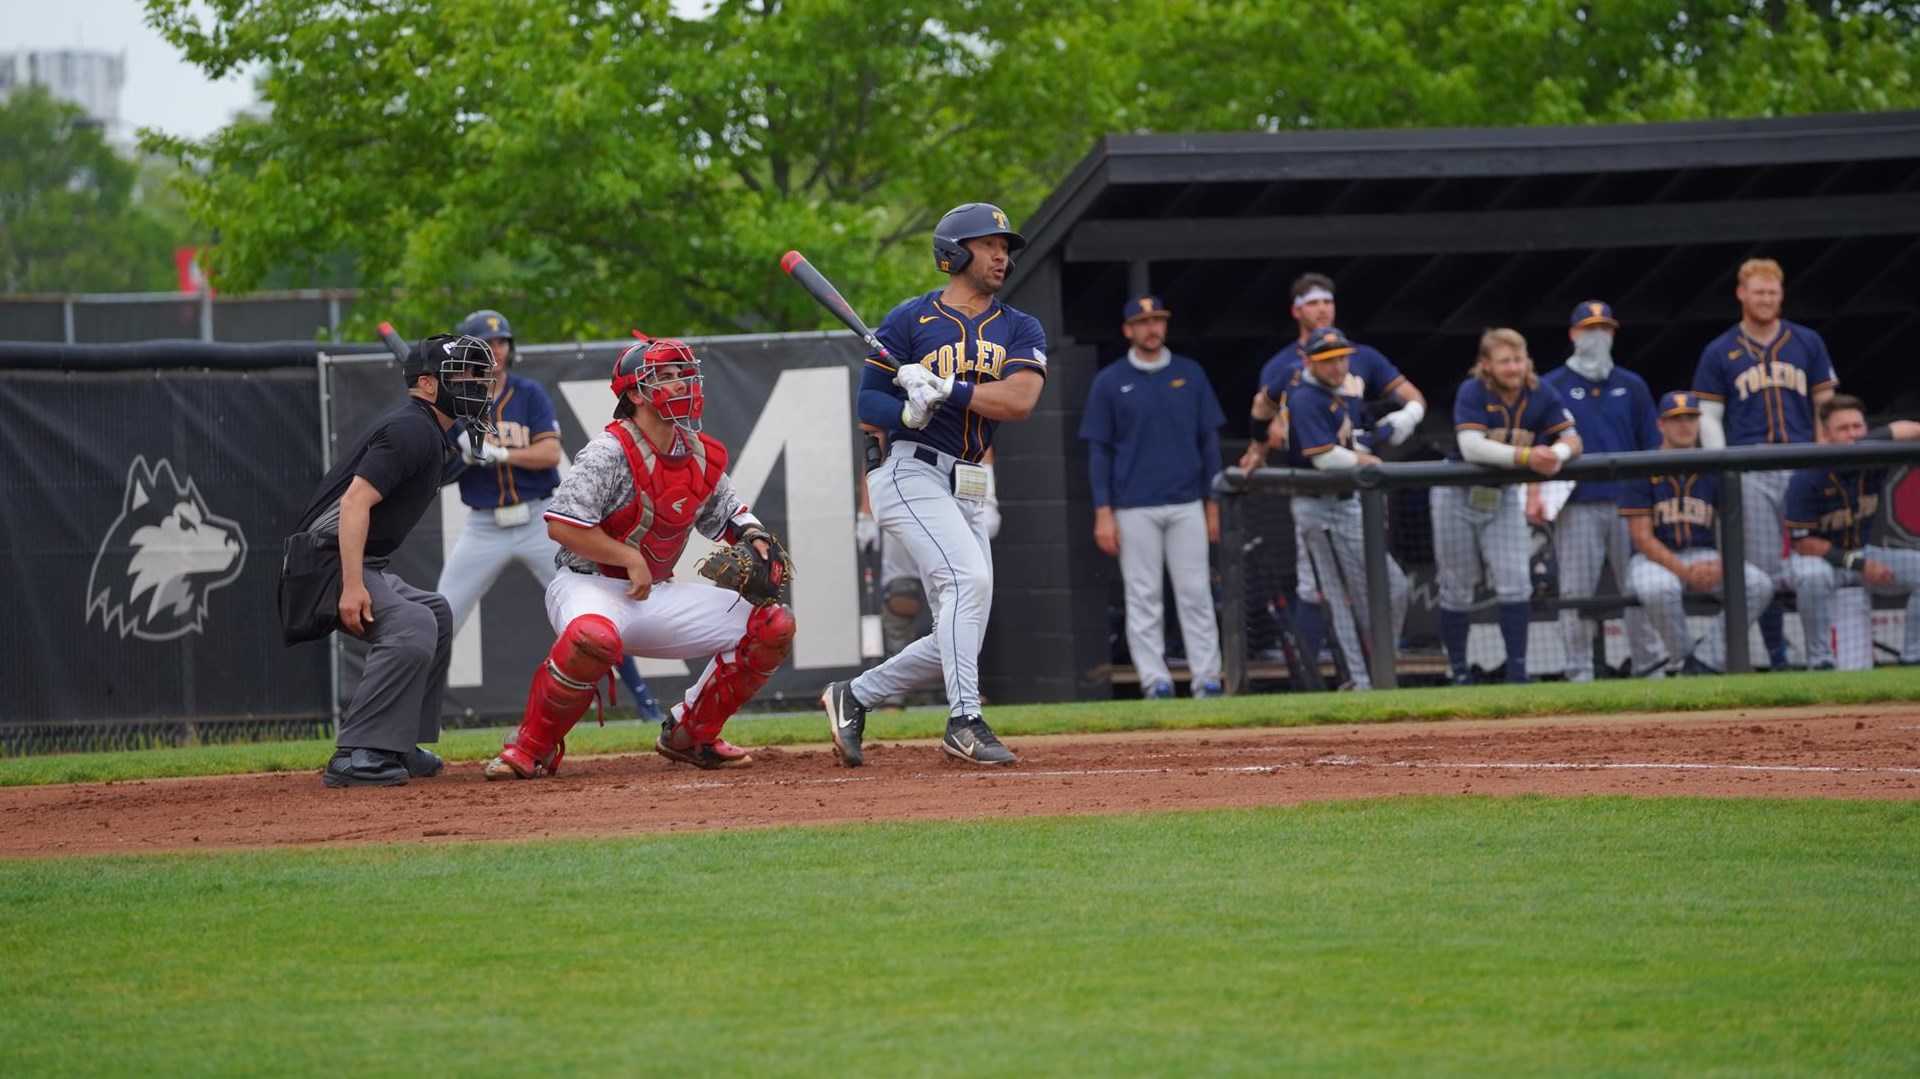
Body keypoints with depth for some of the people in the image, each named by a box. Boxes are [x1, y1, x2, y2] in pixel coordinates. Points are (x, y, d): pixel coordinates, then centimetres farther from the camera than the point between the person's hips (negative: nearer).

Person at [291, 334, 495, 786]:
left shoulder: (435, 440, 17)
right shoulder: (411, 431, -16)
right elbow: (355, 502, -26)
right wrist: (351, 587, -32)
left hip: (365, 566, 11)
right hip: (330, 560, -11)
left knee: (435, 613, 24)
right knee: (413, 626, -27)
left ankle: (398, 747, 22)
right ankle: (355, 756, -29)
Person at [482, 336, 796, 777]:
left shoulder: (702, 456, 6)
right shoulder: (610, 452, -16)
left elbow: (728, 513, 20)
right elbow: (561, 525, -22)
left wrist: (755, 538, -2)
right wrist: (630, 558, -20)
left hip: (657, 596, 7)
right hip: (588, 585, -7)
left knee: (773, 626, -2)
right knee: (595, 637, -44)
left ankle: (690, 734, 13)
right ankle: (532, 746, -20)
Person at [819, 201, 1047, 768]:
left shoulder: (1020, 331, 10)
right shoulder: (910, 320, 1)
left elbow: (1019, 400, -8)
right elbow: (869, 402, -1)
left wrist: (945, 388, -19)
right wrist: (909, 411, -22)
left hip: (967, 491, 6)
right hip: (908, 472, -6)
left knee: (959, 635, 4)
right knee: (969, 576, -27)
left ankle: (853, 697, 21)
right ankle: (964, 721, -26)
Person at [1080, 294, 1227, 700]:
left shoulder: (1190, 375, 9)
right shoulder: (1109, 382, 4)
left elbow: (1209, 440, 11)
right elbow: (1098, 450, 3)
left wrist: (1212, 504, 6)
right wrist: (1103, 512, -5)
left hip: (1187, 505, 1)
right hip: (1134, 509, -1)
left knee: (1196, 594, -1)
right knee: (1144, 598, -2)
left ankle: (1207, 679, 2)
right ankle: (1155, 681, 2)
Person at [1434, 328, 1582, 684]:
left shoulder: (1540, 394, -8)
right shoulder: (1473, 393, -20)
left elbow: (1573, 440, -8)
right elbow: (1472, 447, -33)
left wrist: (1557, 454, -33)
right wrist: (1526, 457, -44)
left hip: (1504, 495, 3)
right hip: (1459, 495, -3)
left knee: (1514, 584, -5)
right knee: (1457, 588, 4)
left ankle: (1517, 672, -1)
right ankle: (1459, 674, 14)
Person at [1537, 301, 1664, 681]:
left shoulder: (1632, 386, 14)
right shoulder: (1552, 387, 6)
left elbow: (1652, 447, 13)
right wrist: (1534, 494, -10)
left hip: (1629, 502, 2)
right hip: (1576, 506, -2)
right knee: (1576, 591, -4)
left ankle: (1649, 667, 7)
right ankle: (1580, 674, 0)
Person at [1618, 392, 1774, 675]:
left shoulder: (1714, 471, 6)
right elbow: (1642, 538, -10)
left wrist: (1722, 566, -20)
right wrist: (1684, 571, -22)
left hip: (1706, 556, 3)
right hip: (1656, 558, -3)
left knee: (1758, 583, -23)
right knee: (1658, 588, -39)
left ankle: (1705, 663, -16)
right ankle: (1686, 657, -14)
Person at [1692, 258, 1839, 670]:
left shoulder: (1807, 343, 11)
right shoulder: (1719, 353, 8)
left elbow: (1824, 406, 11)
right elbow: (1709, 416, 6)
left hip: (1804, 466, 0)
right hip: (1750, 475, 0)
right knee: (1764, 570, 0)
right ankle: (1778, 658, 6)